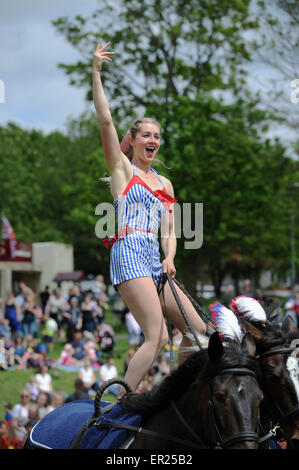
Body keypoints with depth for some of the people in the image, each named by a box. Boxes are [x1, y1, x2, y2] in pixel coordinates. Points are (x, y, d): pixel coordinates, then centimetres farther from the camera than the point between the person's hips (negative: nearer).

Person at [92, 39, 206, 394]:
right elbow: (104, 120, -6)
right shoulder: (122, 168, 6)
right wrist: (96, 73, -11)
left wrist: (169, 258, 0)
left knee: (197, 330, 3)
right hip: (129, 253, -7)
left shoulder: (164, 184, 23)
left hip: (154, 260, 8)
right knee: (157, 337, -20)